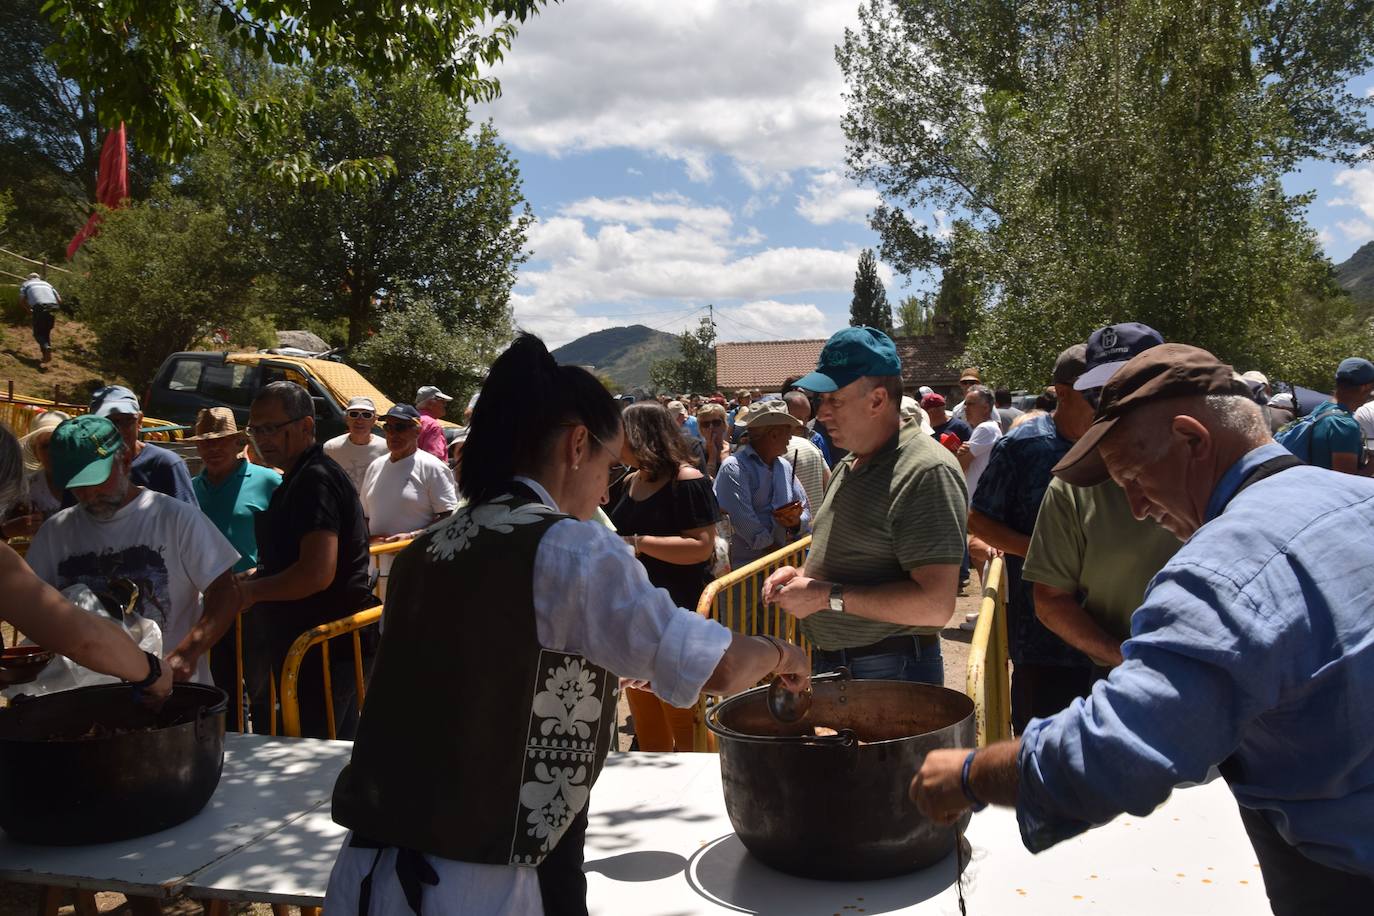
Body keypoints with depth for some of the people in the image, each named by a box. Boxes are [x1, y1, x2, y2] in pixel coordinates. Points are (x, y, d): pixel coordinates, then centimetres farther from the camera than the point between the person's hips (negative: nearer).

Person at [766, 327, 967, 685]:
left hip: (891, 672, -8)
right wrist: (803, 575, 3)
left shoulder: (926, 472, -19)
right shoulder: (849, 464, 10)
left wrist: (828, 596, -21)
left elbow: (935, 605, -26)